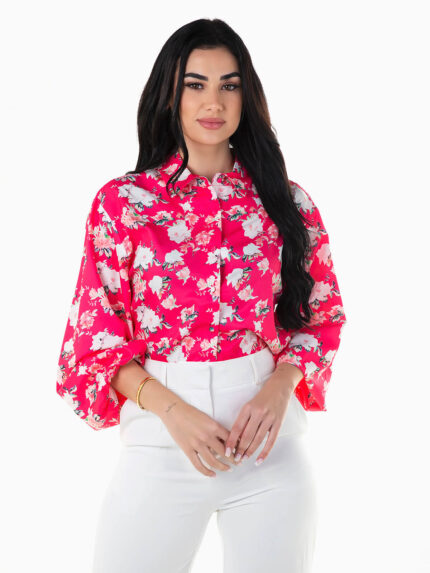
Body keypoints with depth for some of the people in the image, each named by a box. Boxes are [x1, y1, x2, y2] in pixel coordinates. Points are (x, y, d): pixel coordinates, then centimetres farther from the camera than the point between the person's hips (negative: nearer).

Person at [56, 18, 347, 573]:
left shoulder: (287, 204, 4)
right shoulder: (122, 201, 0)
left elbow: (323, 316, 9)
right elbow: (96, 335, 0)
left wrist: (279, 388, -11)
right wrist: (172, 410, -14)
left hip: (271, 440, 1)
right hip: (159, 440, -1)